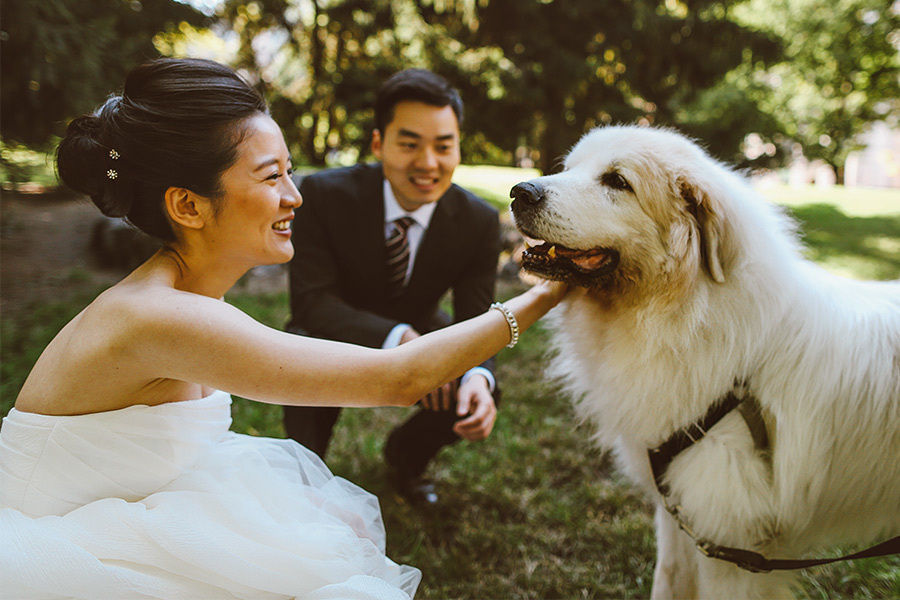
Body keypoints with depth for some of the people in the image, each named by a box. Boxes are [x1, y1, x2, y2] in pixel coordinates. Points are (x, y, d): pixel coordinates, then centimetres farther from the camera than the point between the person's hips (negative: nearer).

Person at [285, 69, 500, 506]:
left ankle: (404, 455, 14)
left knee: (479, 399, -21)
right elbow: (311, 301, -28)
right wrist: (399, 338, -42)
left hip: (418, 334, 3)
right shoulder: (325, 194, -25)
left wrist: (479, 377, -41)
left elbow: (476, 324, -17)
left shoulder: (479, 221, -18)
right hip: (343, 336, -2)